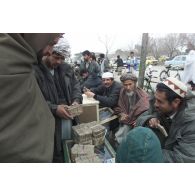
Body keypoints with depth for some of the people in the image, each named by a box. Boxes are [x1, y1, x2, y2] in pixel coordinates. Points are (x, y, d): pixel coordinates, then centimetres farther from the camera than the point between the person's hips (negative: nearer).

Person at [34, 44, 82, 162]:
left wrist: (76, 100, -6)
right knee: (55, 153, 11)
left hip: (69, 114, 6)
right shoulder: (34, 70, -14)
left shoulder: (66, 68, 7)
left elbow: (76, 85, 13)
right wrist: (54, 108, -24)